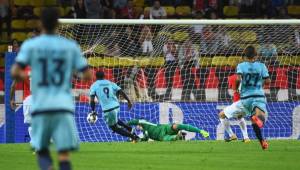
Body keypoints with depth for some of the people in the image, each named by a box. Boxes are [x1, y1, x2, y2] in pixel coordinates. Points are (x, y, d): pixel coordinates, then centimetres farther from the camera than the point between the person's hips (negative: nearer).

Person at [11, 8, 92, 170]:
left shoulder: (30, 45, 1)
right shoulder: (71, 46, 5)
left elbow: (15, 72, -8)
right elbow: (87, 76, 4)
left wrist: (21, 76, 15)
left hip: (40, 107, 0)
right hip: (64, 106, 0)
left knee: (41, 150, 14)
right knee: (64, 155, 0)